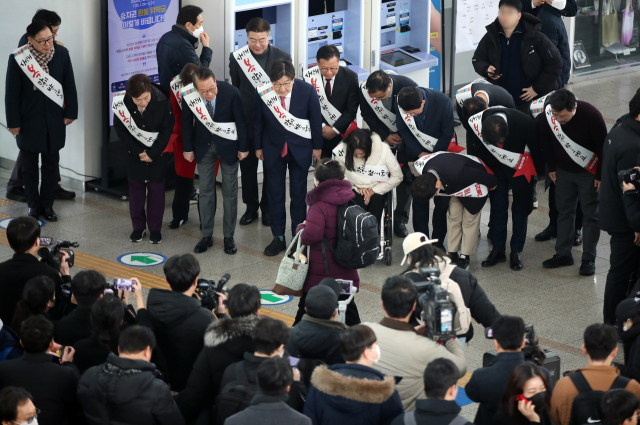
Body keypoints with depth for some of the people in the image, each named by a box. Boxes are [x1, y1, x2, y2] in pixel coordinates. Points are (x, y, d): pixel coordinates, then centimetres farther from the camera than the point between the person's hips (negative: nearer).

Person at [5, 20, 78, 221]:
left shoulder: (61, 53, -10)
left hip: (54, 119, 2)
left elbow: (69, 85, 1)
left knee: (51, 165, 10)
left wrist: (70, 112, 3)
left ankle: (47, 204, 21)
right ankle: (33, 204, 24)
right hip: (29, 120, -2)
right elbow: (12, 93, -9)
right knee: (30, 165, 10)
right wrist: (13, 122, -8)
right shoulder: (18, 59, -16)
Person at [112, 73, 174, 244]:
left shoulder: (162, 102, -26)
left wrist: (153, 154, -14)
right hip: (135, 151, 1)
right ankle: (138, 227, 21)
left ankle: (155, 228, 14)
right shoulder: (122, 103, -24)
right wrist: (137, 151, -11)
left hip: (158, 152, -1)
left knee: (156, 187, 3)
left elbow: (166, 130, -12)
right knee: (136, 186, 8)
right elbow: (120, 129, -8)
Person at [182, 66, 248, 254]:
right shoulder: (189, 96, -21)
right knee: (205, 191, 8)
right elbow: (187, 122, -4)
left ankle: (229, 237, 15)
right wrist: (188, 149, 2)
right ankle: (206, 235, 18)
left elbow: (241, 120, -13)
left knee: (230, 192, 6)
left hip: (227, 145, -1)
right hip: (203, 145, 2)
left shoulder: (231, 92, -26)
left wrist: (243, 147, -6)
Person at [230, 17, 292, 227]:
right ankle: (251, 207, 25)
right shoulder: (237, 58, -6)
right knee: (247, 165, 11)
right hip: (246, 121, 1)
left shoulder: (283, 57, -7)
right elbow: (234, 90, 2)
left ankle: (268, 208, 24)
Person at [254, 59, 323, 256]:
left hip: (300, 149, -1)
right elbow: (258, 122, -2)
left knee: (298, 195, 7)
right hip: (273, 149, 1)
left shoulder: (307, 91, -20)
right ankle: (278, 238, 19)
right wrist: (258, 147, 7)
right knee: (275, 194, 7)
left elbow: (316, 120, -6)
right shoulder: (262, 94, -18)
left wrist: (317, 146, 1)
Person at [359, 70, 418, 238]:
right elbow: (368, 117, -7)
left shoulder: (408, 86, -33)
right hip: (382, 134, 2)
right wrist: (385, 136, -15)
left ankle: (400, 220, 9)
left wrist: (402, 135, -18)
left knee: (405, 176, -1)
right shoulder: (364, 91, -25)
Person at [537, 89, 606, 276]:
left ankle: (589, 258, 7)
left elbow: (603, 146, -18)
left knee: (590, 214, 1)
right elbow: (546, 142, 1)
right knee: (564, 210, 11)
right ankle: (563, 254, 21)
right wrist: (551, 168, 5)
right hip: (563, 170, 4)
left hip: (589, 173, -4)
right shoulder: (546, 116, -20)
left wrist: (601, 175, -14)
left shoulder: (591, 115, -30)